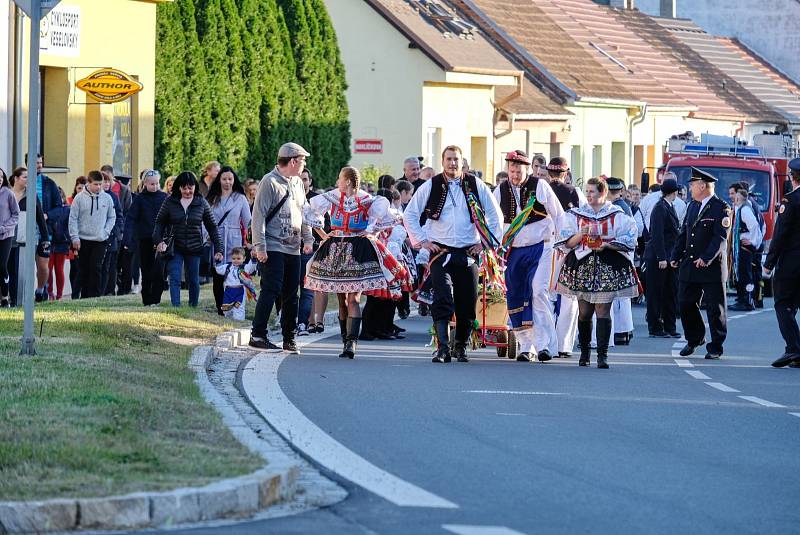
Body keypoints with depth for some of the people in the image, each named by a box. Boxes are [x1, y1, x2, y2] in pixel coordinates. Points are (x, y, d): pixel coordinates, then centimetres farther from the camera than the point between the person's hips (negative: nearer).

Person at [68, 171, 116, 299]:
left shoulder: (107, 198, 2)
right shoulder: (79, 198, -3)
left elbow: (112, 217, 11)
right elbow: (73, 219, -1)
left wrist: (106, 232, -2)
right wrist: (75, 238, -7)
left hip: (100, 240, 0)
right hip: (83, 240, 0)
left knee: (96, 268, -10)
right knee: (84, 269, 6)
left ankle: (95, 295, -9)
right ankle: (85, 296, 14)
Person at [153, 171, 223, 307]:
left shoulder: (201, 203, -1)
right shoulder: (170, 202, -2)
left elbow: (212, 227, 3)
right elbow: (159, 222, 4)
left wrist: (218, 249, -3)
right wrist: (158, 240, -13)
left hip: (194, 248, 1)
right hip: (175, 248, -1)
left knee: (193, 281, 9)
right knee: (175, 279, -10)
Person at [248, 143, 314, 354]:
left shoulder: (297, 183, 16)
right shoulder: (269, 182, -8)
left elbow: (304, 213, 24)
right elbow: (258, 216, -12)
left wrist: (308, 239, 11)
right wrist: (259, 247, -17)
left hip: (293, 249, 7)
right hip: (273, 248, -7)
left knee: (291, 295, 8)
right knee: (271, 290, -13)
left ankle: (289, 338, 14)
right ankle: (257, 335, -10)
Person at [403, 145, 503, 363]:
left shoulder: (475, 186, 5)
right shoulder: (431, 187, 3)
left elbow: (495, 214, 14)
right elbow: (409, 214, 11)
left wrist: (485, 242, 8)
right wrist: (422, 241, 4)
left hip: (468, 253, 2)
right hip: (440, 252, -2)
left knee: (468, 303, 3)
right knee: (443, 300, -15)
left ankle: (461, 347, 19)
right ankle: (443, 349, -18)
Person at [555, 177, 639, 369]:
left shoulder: (617, 216, 3)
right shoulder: (576, 215, 10)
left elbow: (627, 243, -1)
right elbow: (568, 243, 4)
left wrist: (606, 245, -14)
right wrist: (581, 234, -14)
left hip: (607, 267, -3)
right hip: (582, 266, 3)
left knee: (603, 310, -7)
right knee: (584, 311, 6)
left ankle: (602, 354, -9)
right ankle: (584, 351, 20)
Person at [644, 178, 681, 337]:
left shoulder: (670, 207, 14)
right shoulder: (660, 208, -14)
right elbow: (657, 235, -18)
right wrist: (662, 258, -20)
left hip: (668, 256, 9)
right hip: (657, 257, -9)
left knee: (671, 292, 9)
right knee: (656, 292, 0)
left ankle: (669, 327, 14)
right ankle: (655, 328, 5)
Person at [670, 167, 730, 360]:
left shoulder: (721, 208, -8)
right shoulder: (692, 207, 16)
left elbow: (721, 237, -17)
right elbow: (683, 234, 18)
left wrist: (706, 258, -25)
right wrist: (676, 256, 8)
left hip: (712, 267, -7)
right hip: (689, 267, 7)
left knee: (715, 308, -1)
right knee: (685, 304, 9)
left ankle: (716, 347, 7)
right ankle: (694, 339, 27)